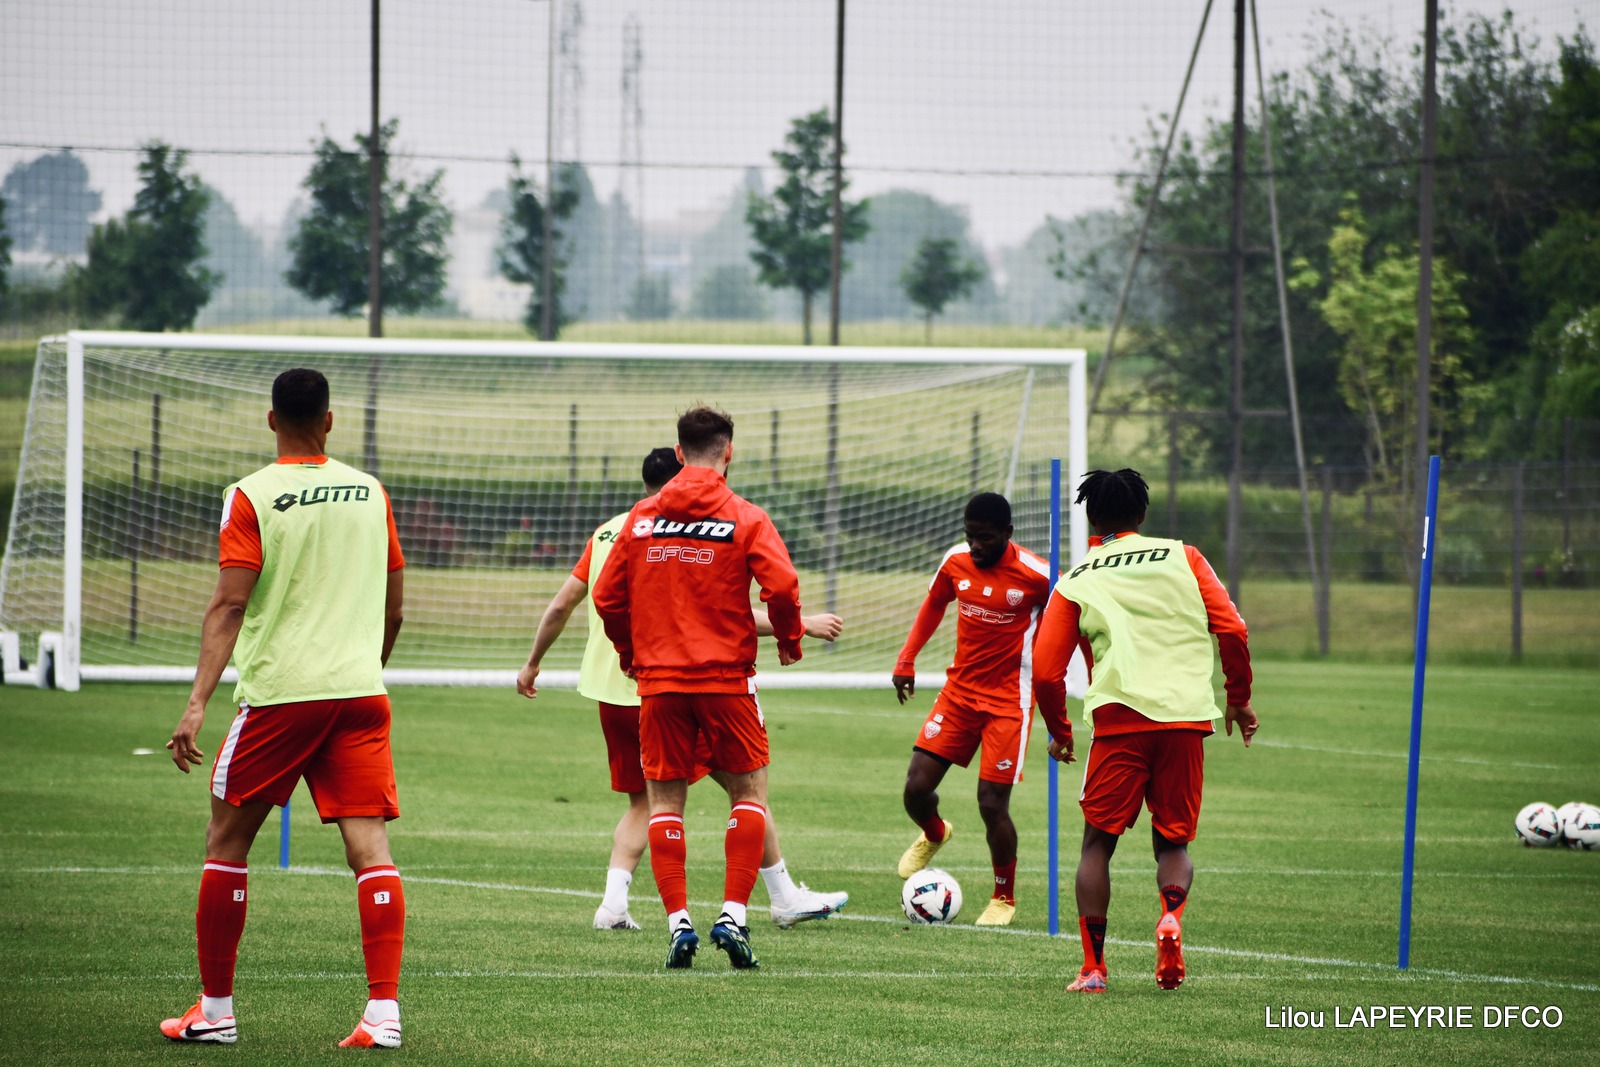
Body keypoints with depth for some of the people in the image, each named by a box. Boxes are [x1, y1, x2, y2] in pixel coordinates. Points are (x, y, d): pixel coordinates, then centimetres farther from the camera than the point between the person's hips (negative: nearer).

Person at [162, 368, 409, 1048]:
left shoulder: (252, 497, -4)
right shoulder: (370, 493, 9)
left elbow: (229, 605, -12)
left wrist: (198, 701, -15)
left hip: (277, 692, -3)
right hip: (359, 691, 3)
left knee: (226, 842, 10)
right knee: (369, 845, -3)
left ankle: (214, 1010, 14)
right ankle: (384, 1011, -14)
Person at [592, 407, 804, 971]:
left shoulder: (640, 518, 4)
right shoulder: (744, 518, -5)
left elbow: (607, 597, 5)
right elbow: (781, 585, -15)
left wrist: (629, 652, 21)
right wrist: (790, 638, 4)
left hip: (658, 678, 2)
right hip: (726, 676, -2)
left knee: (663, 798, 8)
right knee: (748, 791, 10)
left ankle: (678, 921, 1)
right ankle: (733, 914, -1)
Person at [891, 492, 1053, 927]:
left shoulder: (1035, 575, -17)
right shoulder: (956, 563, -3)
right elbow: (934, 604, 16)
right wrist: (906, 659, 9)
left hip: (1008, 702, -4)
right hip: (959, 691, 4)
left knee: (992, 803, -8)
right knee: (916, 789, -3)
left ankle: (1004, 898, 14)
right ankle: (933, 835, 34)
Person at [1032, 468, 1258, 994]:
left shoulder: (1075, 583, 10)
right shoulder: (1183, 558, 11)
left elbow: (1046, 670, 8)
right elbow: (1232, 630, 5)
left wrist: (1059, 730, 23)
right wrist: (1239, 698, 17)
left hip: (1119, 719, -1)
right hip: (1186, 718, 1)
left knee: (1098, 842, 10)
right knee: (1174, 841, 13)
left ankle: (1093, 967, 1)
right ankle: (1172, 916, -19)